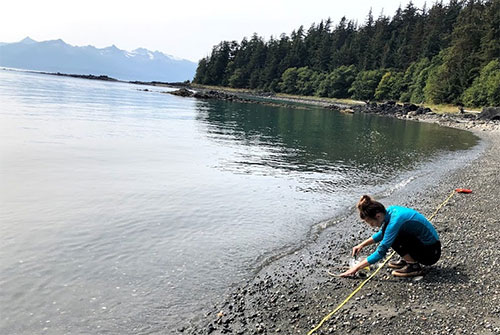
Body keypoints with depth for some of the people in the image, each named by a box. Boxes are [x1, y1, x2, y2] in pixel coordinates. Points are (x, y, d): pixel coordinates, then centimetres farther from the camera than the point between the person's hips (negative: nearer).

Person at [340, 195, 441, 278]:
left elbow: (380, 253, -25)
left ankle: (414, 266, -8)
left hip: (431, 253, -9)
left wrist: (357, 267, -19)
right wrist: (362, 245, 8)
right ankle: (405, 259, 14)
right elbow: (381, 234, 17)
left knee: (393, 237, -20)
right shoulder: (390, 211, -3)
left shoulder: (394, 221, -28)